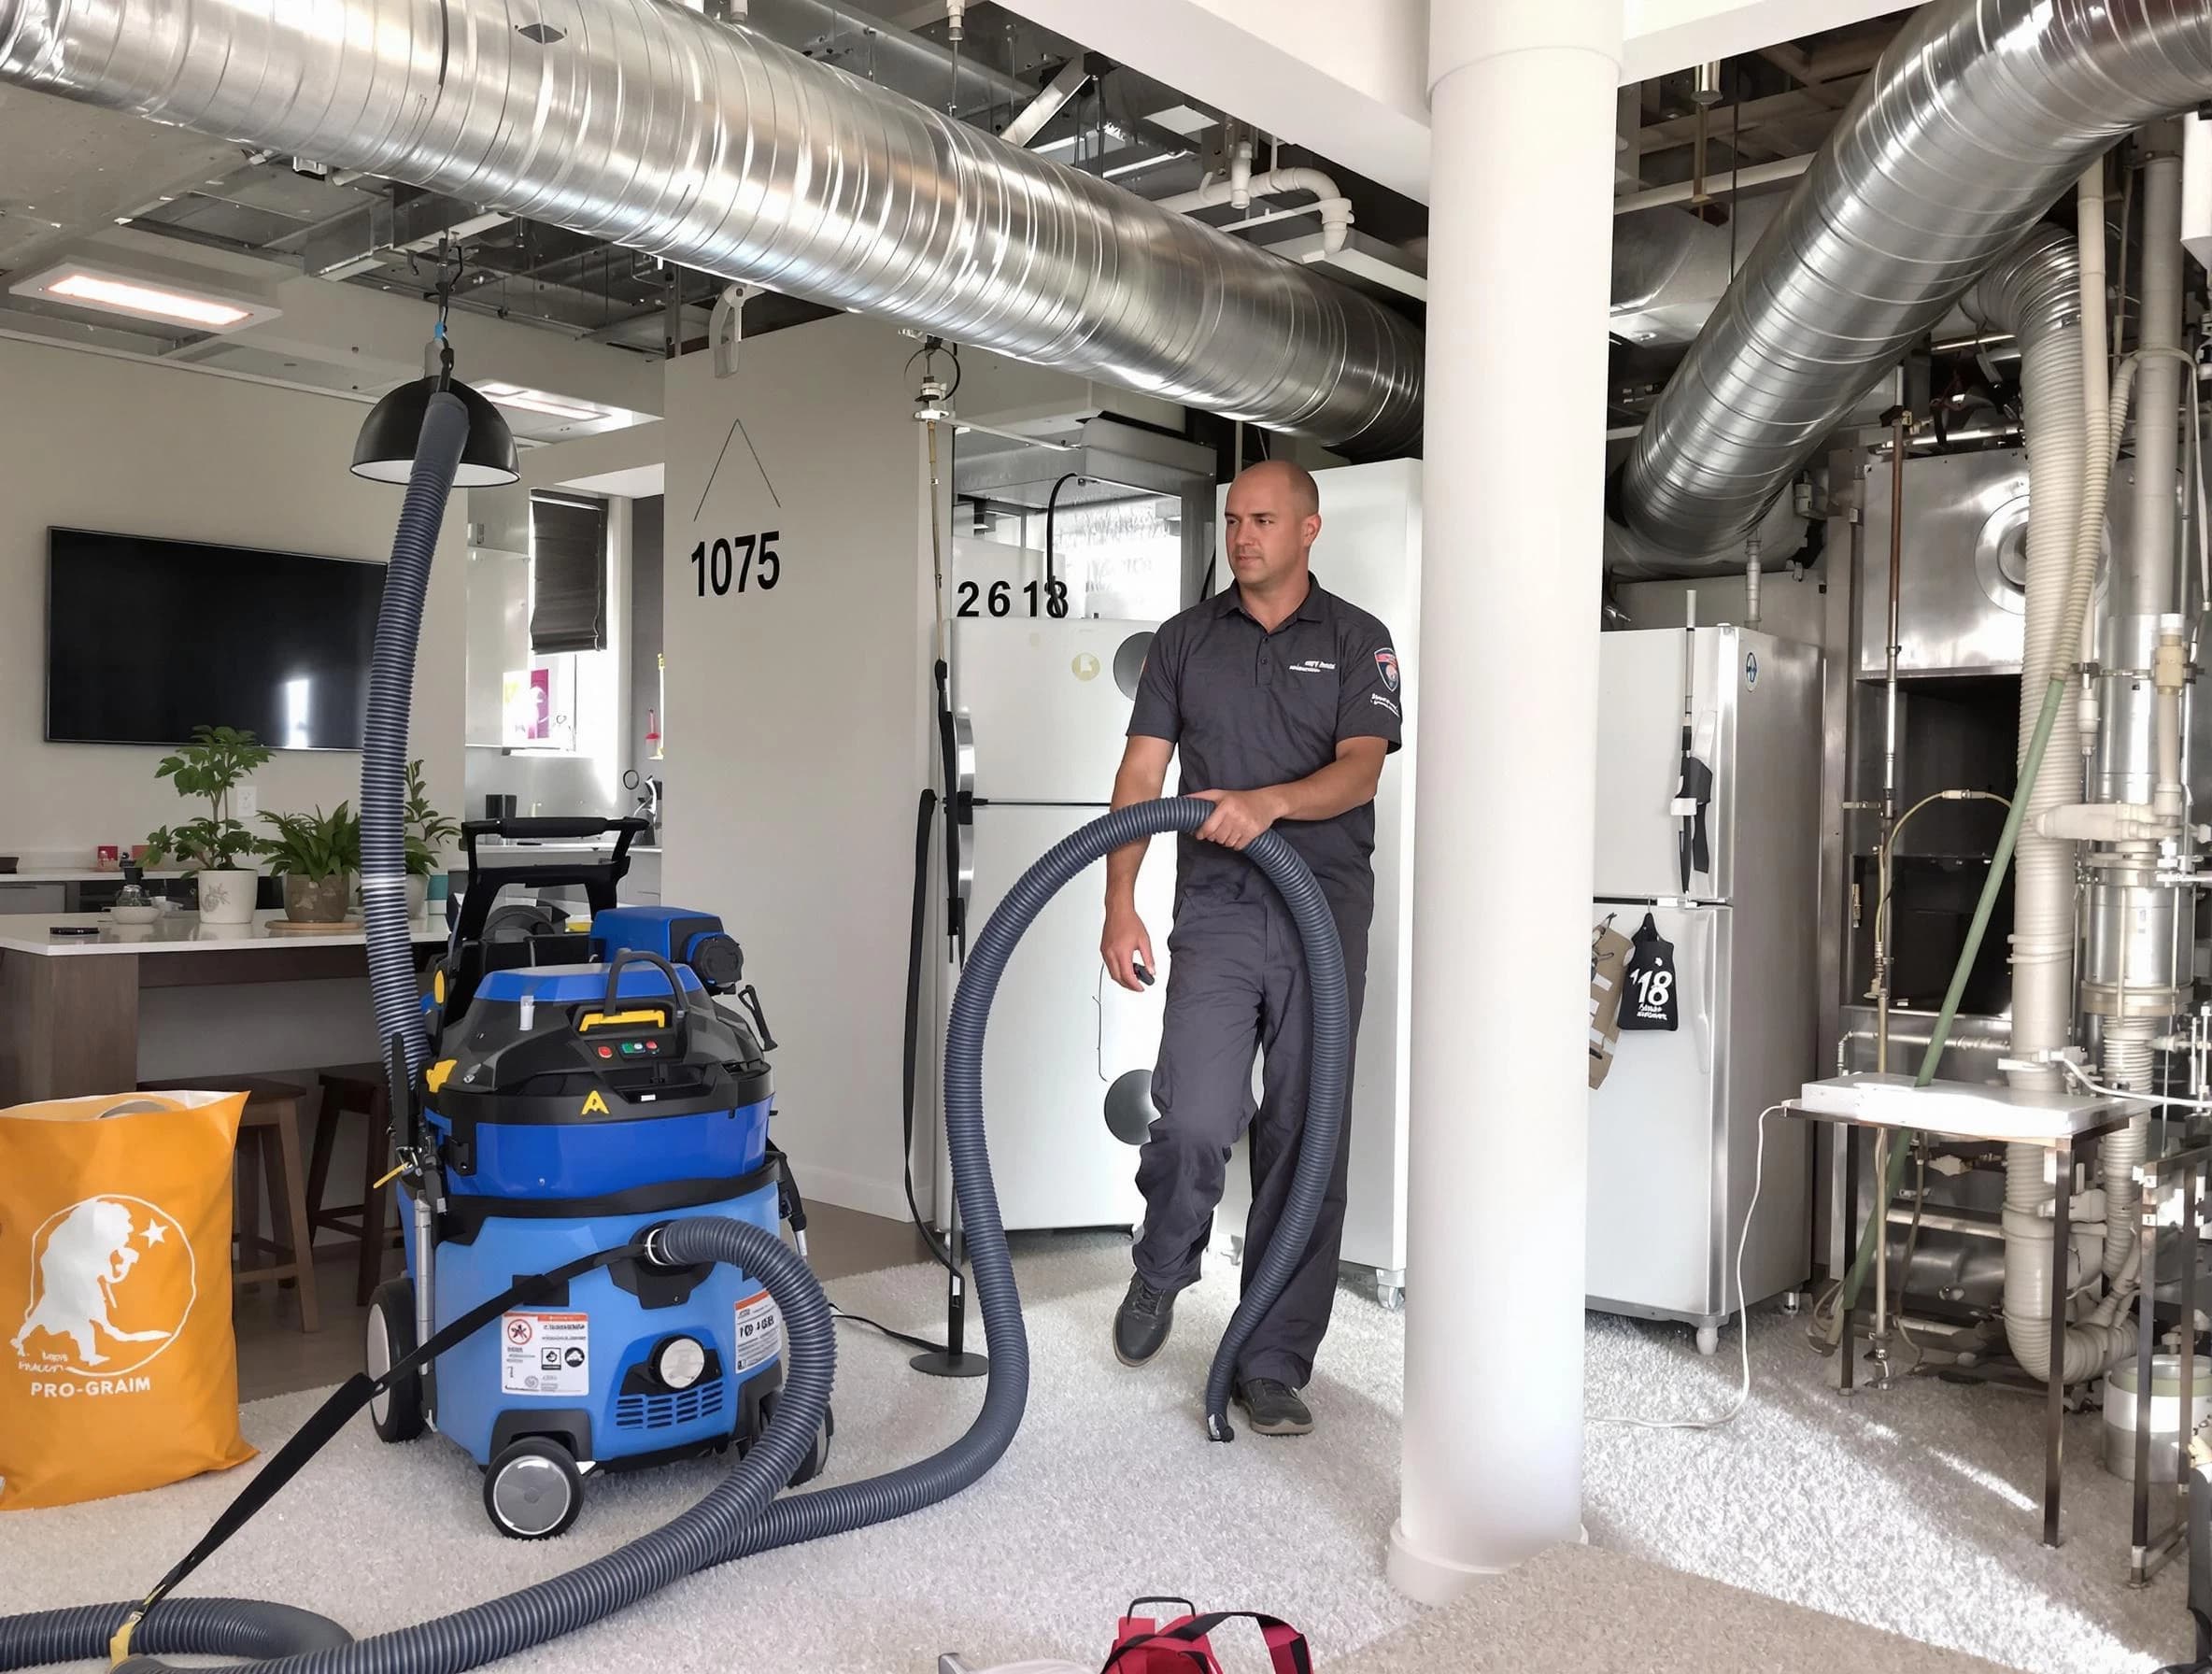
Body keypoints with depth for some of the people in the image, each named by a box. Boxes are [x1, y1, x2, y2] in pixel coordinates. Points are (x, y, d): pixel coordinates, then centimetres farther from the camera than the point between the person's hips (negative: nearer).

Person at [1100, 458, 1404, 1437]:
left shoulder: (1357, 641, 5)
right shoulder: (1185, 640, 10)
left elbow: (1360, 769, -9)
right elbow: (1140, 777, 4)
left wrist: (1266, 803, -29)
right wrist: (1119, 905, -8)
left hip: (1325, 911, 0)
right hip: (1216, 912, 1)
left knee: (1306, 1143, 2)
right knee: (1194, 1122, -12)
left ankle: (1273, 1366, 13)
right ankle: (1162, 1271, 21)